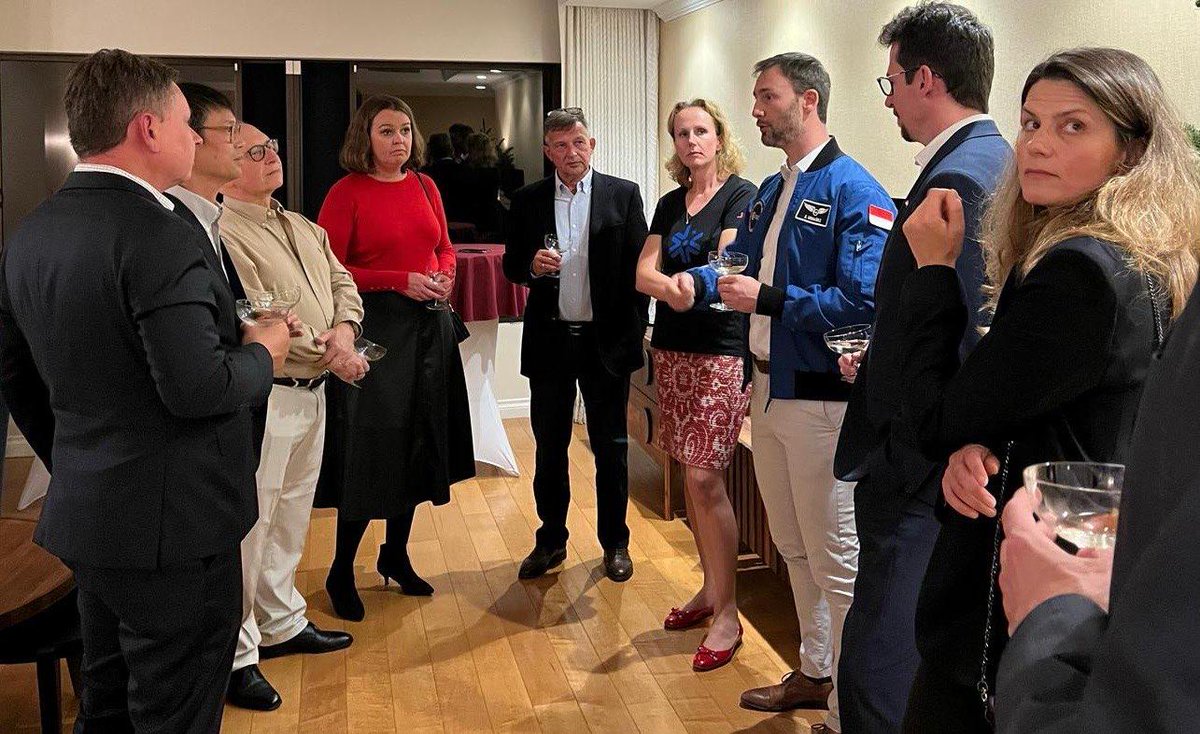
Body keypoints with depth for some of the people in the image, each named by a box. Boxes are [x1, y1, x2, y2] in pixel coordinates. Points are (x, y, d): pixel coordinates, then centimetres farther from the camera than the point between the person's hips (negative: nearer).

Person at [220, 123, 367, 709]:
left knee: (291, 514, 19)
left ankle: (281, 624, 34)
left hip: (313, 392, 9)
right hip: (266, 397, -9)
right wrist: (327, 353, -13)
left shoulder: (302, 227, 16)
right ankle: (236, 654, 9)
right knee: (249, 524, -3)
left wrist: (343, 329, -7)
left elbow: (342, 281, 14)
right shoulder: (224, 231, -14)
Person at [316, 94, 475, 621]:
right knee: (371, 444, -4)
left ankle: (396, 554, 28)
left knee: (418, 442, 12)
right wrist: (401, 281, -18)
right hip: (376, 326, -6)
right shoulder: (347, 193, -9)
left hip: (429, 325, 6)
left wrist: (445, 273, -4)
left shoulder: (424, 186, 8)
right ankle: (341, 572, 11)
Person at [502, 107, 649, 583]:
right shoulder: (528, 200, 5)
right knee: (549, 447, 12)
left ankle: (615, 542, 22)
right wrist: (531, 264, -14)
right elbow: (511, 265, 9)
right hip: (549, 340, 2)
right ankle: (551, 540, 26)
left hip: (606, 341, -2)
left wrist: (635, 330, -8)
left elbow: (638, 266, -2)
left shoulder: (623, 195, -1)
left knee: (611, 447, 8)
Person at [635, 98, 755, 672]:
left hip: (721, 350, -7)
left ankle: (726, 613, -1)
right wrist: (670, 287, -18)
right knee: (691, 475, 11)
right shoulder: (670, 204, 14)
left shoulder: (741, 194, -5)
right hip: (672, 348, 7)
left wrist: (683, 285, -31)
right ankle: (711, 587, 25)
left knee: (704, 477, -10)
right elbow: (644, 273, 2)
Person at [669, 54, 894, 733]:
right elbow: (740, 265, 17)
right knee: (794, 548, 21)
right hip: (768, 389, 9)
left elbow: (862, 301, -24)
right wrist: (701, 281, -5)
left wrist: (767, 300, -22)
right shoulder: (771, 191, 12)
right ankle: (815, 673, 38)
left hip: (820, 398, -9)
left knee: (836, 561, 1)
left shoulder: (854, 191, -15)